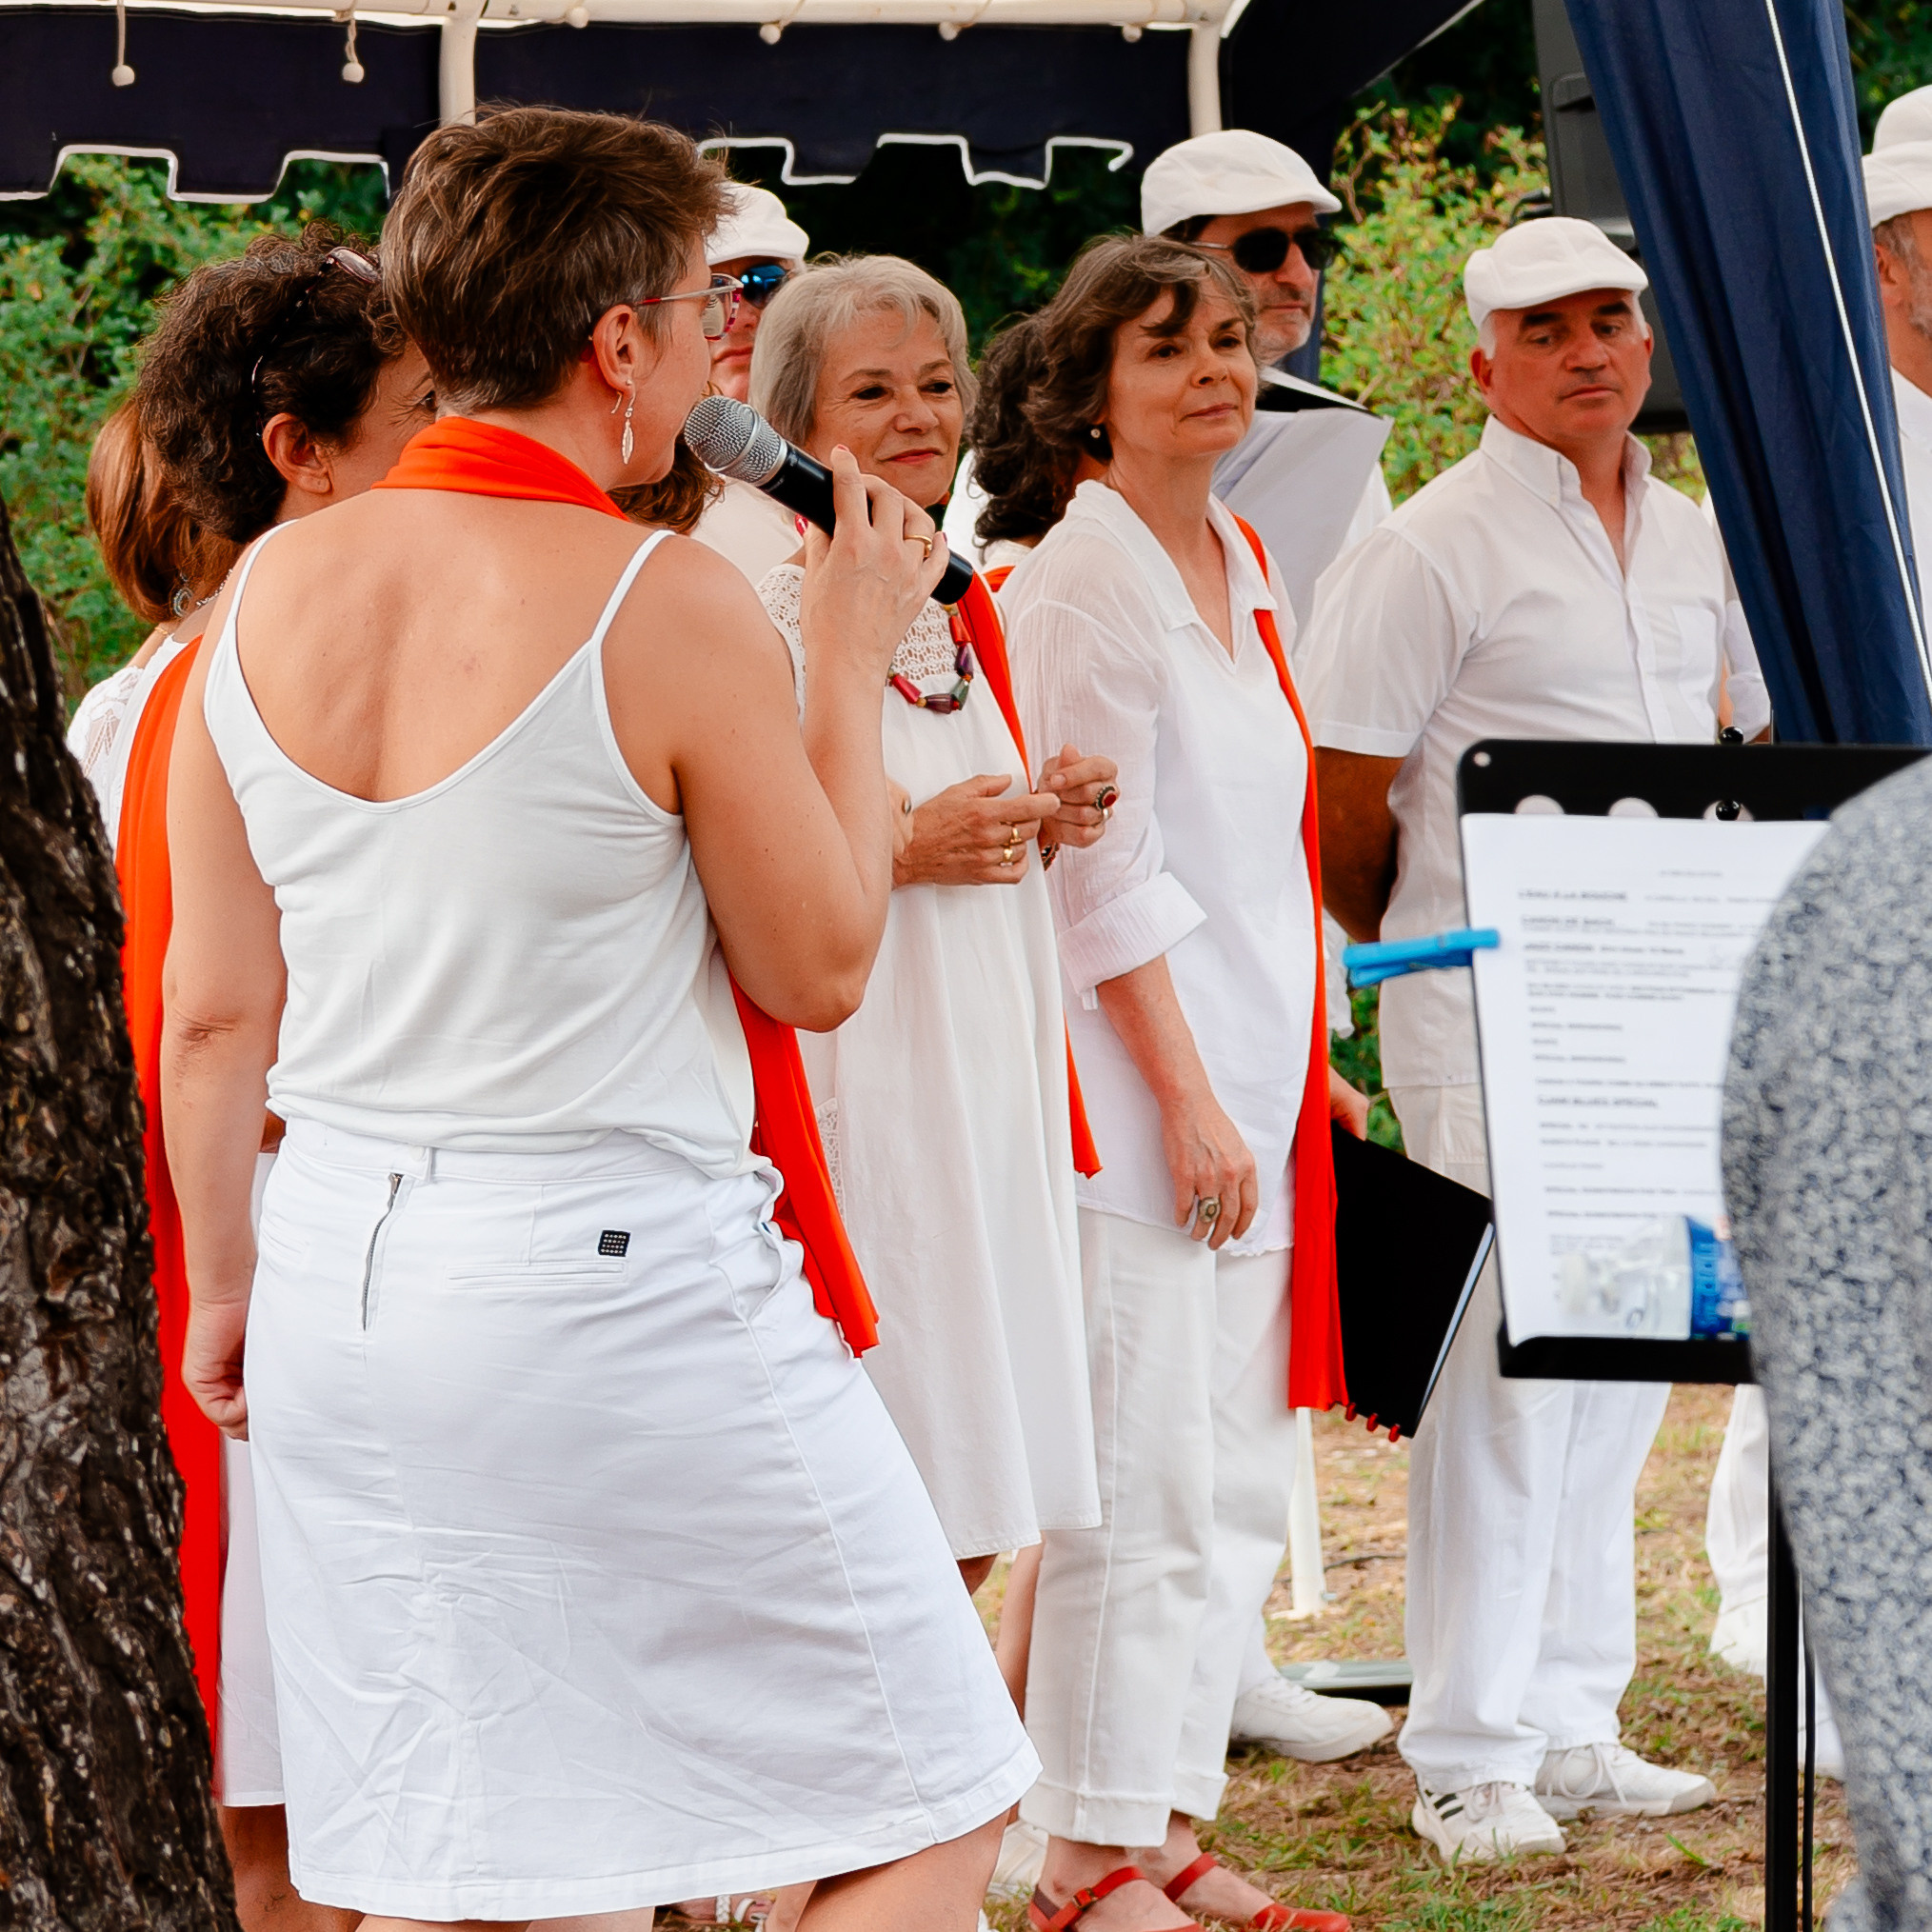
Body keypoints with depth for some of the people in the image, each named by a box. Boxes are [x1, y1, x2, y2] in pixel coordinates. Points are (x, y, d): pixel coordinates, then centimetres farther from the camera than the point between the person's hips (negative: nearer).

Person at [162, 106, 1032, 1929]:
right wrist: (849, 658, 5)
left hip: (345, 1280, 7)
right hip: (624, 1284, -7)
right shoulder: (667, 604, -14)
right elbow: (821, 965, -4)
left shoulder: (269, 591, 4)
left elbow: (213, 1015, 8)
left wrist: (223, 1283, 21)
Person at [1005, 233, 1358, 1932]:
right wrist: (1187, 1095, -17)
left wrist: (1299, 1064, 18)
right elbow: (1106, 871, -15)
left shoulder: (1242, 564, 15)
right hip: (1138, 1090, -9)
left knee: (1237, 1487, 11)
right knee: (1142, 1491, -7)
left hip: (1245, 1087, 9)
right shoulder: (1083, 581, -11)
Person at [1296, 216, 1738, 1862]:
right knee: (1507, 1371, -6)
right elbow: (1344, 793, -8)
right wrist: (1405, 947, 4)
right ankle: (1468, 1759, 0)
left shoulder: (1692, 538, 12)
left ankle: (1570, 1726, 20)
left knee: (1622, 1364, 10)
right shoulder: (1435, 548, -9)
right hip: (1492, 1022, -7)